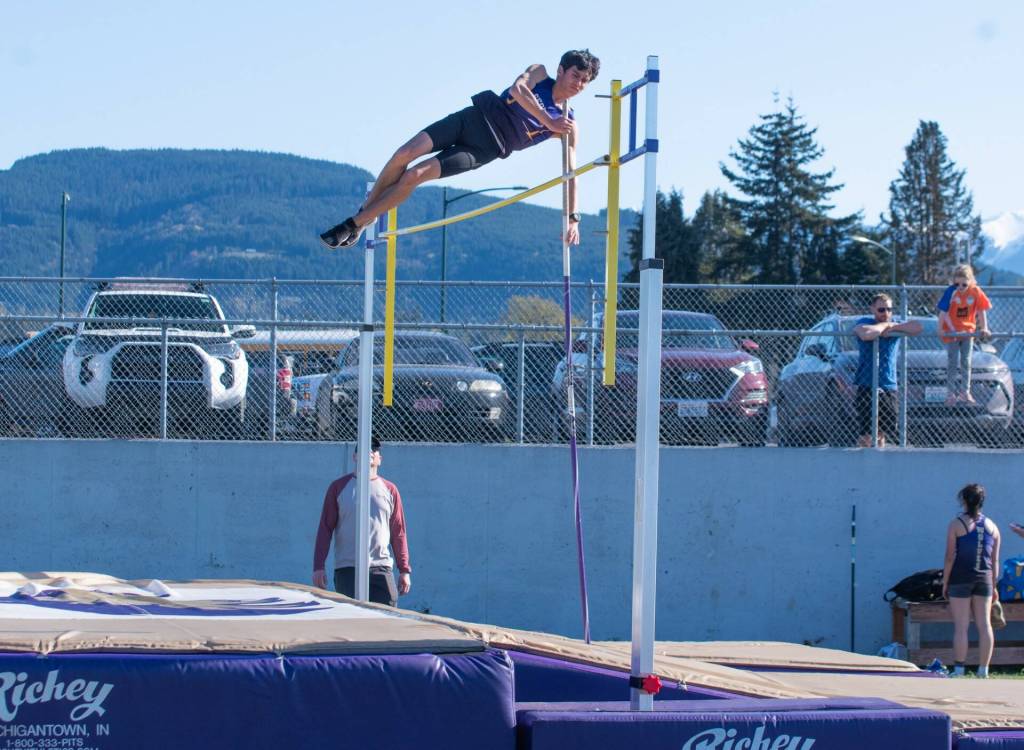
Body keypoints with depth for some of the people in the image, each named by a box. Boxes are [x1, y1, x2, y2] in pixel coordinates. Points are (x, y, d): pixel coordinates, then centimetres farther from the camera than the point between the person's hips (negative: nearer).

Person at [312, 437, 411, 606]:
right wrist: (318, 567, -3)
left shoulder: (389, 490, 11)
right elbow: (325, 528, 4)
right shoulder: (339, 487, 5)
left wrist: (404, 570, 7)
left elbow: (398, 533, 12)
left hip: (381, 569, 2)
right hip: (347, 570, -2)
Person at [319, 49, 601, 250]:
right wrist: (548, 121, -24)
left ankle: (356, 225, -3)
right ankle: (364, 211, 8)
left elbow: (570, 171, -1)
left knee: (415, 175, -17)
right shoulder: (539, 74, 3)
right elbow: (518, 88, -19)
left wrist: (573, 217, -10)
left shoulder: (567, 126, 1)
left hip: (485, 149, -2)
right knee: (404, 154, -15)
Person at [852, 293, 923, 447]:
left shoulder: (896, 324, 12)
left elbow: (918, 327, -5)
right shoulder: (864, 323, -3)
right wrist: (884, 325, -11)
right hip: (867, 386, -5)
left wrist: (892, 327, -11)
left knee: (882, 433, 11)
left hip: (889, 387, 5)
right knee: (867, 434, -11)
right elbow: (866, 334, -29)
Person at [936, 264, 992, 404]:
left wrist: (984, 328, -12)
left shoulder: (975, 291, -12)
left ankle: (965, 392, 15)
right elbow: (944, 313, -18)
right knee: (952, 363, 0)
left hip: (968, 331, 3)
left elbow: (982, 311, -6)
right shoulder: (951, 292, -19)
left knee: (966, 362, 7)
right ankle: (951, 393, 4)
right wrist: (940, 330, -24)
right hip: (951, 333, -3)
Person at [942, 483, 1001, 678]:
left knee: (961, 626, -3)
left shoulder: (956, 524, -6)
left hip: (960, 579, -4)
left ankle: (958, 669, -5)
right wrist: (993, 586, 14)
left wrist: (945, 583, -2)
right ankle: (983, 669, 4)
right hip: (984, 579, 4)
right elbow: (994, 561, 8)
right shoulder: (992, 527, 7)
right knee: (984, 625, 5)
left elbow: (950, 557, -8)